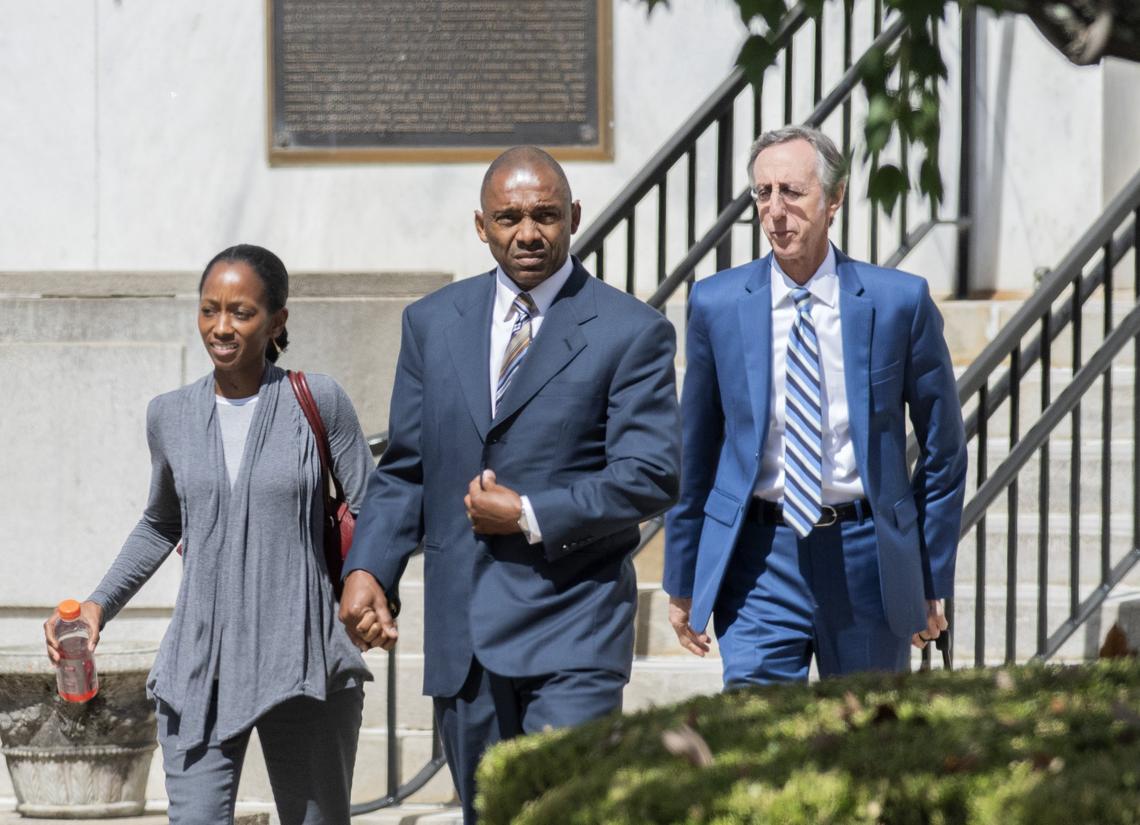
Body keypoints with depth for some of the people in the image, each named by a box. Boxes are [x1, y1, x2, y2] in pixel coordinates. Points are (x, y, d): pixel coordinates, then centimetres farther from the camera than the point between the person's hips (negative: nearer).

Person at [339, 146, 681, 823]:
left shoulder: (630, 332, -2)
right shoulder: (433, 323, 12)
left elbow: (652, 476, -9)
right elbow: (405, 468, 14)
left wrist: (531, 517, -12)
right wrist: (368, 568, -1)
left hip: (574, 628, -5)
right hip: (463, 633, 5)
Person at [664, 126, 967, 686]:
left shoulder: (900, 301, -2)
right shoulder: (716, 304, 0)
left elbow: (943, 450, 6)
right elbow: (693, 451, 10)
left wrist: (932, 581, 5)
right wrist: (682, 581, 12)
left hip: (866, 556, 0)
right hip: (759, 560, 0)